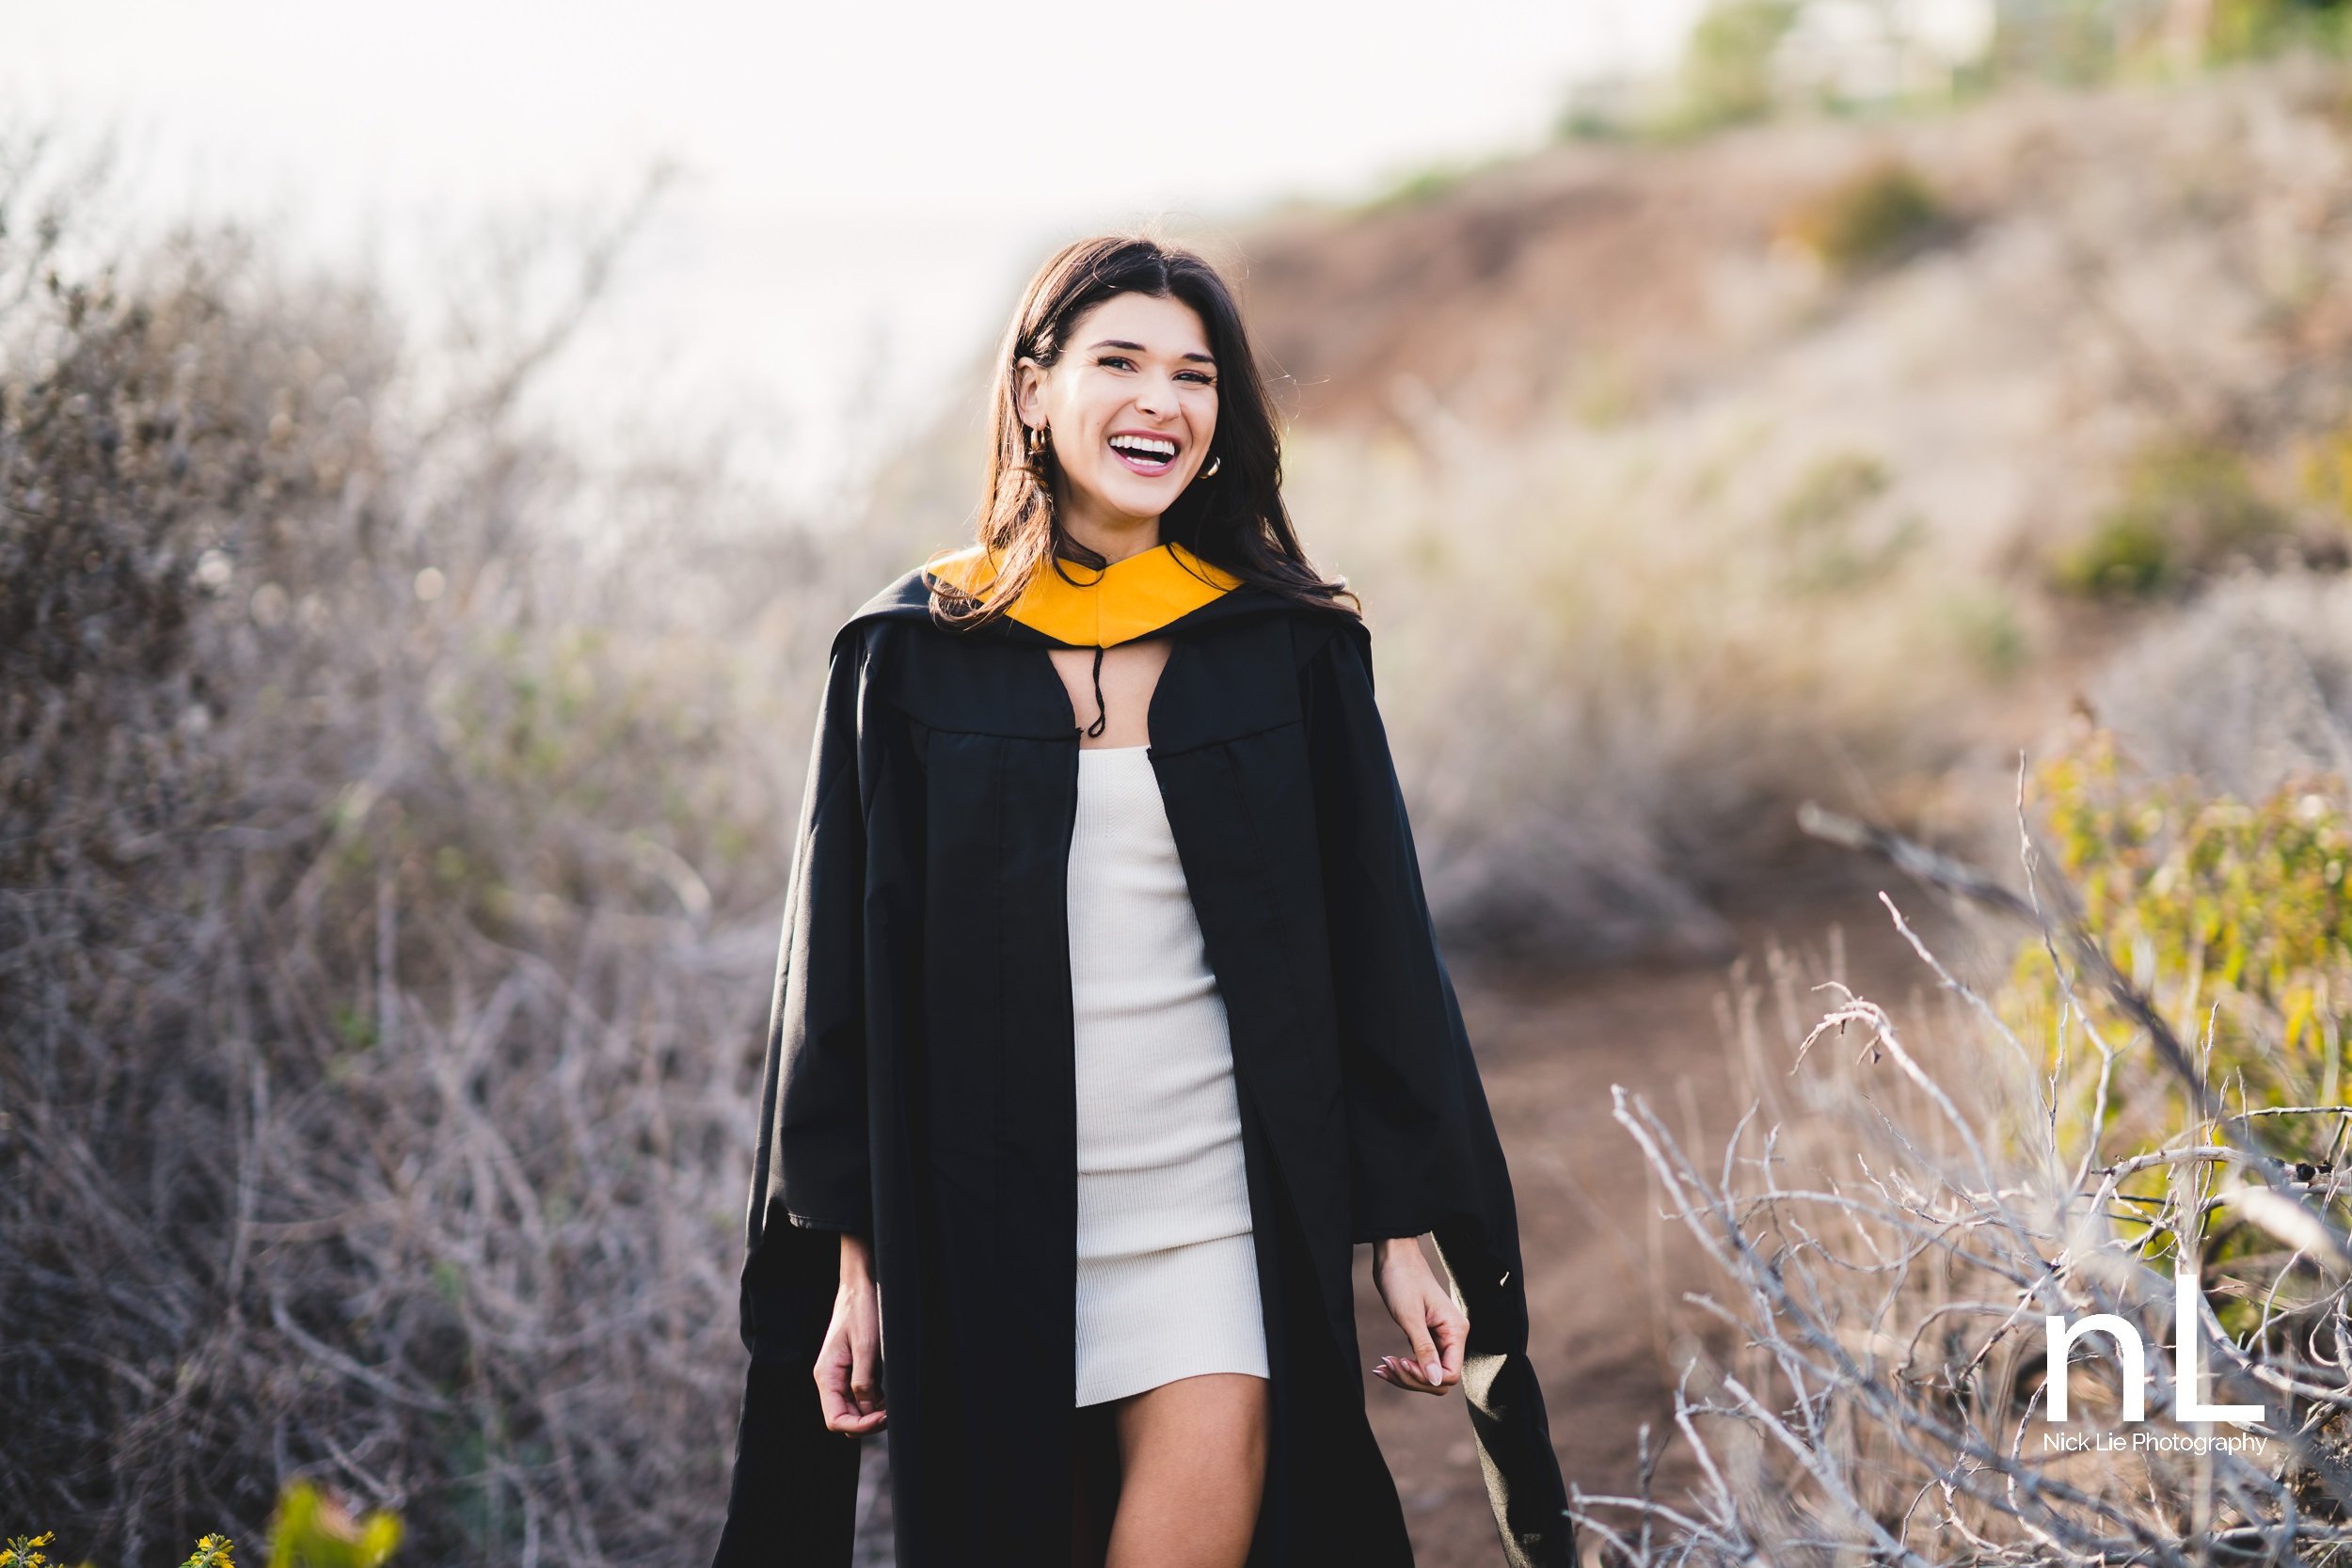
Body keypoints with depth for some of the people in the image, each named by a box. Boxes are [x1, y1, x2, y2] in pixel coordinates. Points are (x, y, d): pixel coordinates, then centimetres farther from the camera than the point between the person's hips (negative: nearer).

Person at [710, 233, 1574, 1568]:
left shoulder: (1293, 648, 4)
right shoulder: (912, 655, 2)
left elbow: (1377, 947, 6)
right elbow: (846, 968, 4)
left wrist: (1405, 1229, 3)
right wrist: (856, 1256, 1)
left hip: (1224, 1222, 0)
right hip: (987, 1231, 1)